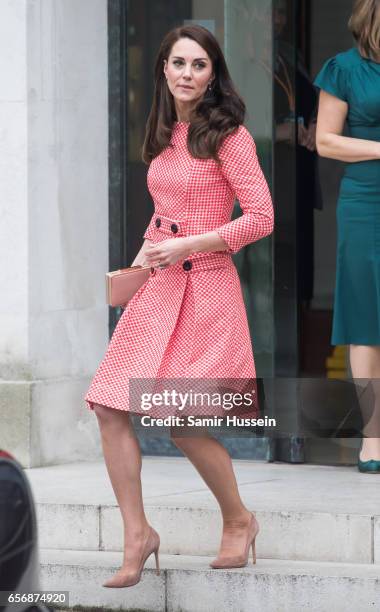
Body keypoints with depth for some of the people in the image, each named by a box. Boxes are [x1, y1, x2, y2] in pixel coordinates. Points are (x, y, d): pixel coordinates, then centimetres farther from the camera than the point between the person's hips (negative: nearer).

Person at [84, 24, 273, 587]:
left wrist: (187, 246, -16)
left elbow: (261, 218, -13)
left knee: (182, 421, -10)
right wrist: (142, 258, 11)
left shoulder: (228, 136, -9)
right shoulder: (165, 136, 13)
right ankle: (137, 535, 5)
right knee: (111, 409, -4)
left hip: (204, 287, -7)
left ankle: (238, 520, 14)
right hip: (159, 287, 7)